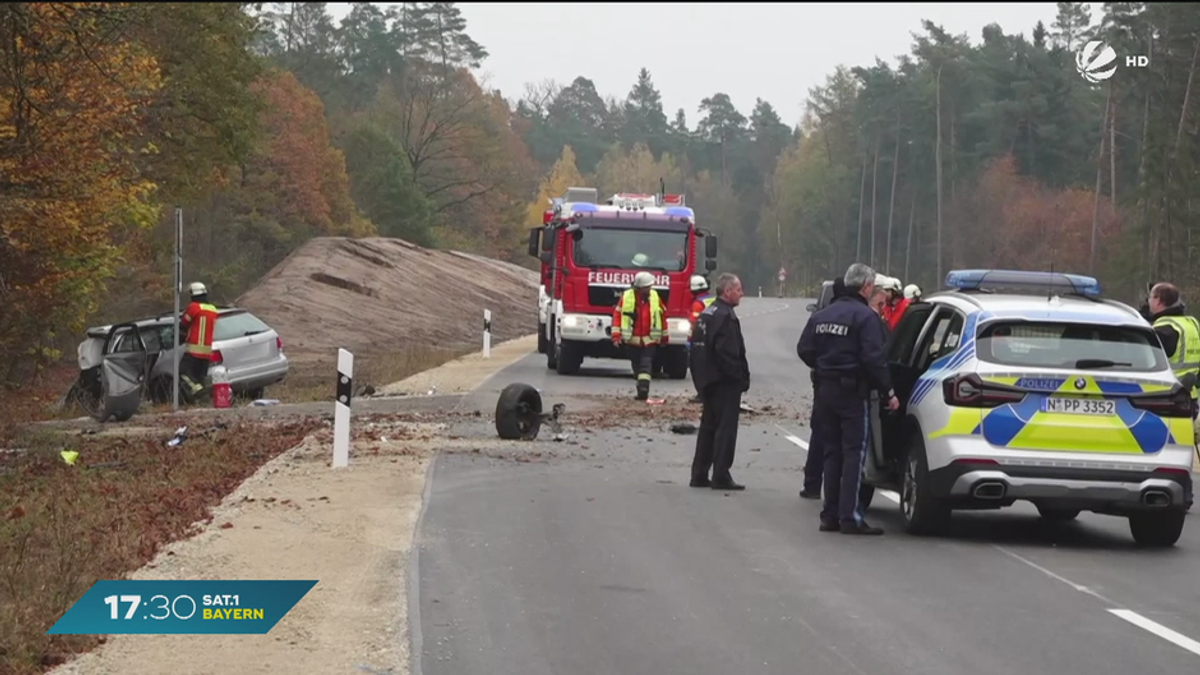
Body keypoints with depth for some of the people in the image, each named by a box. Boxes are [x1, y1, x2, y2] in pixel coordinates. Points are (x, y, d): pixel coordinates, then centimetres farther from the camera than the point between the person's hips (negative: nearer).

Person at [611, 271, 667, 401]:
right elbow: (617, 314, -4)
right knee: (637, 366, 10)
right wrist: (616, 335, -11)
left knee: (646, 364, -13)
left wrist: (664, 336, 15)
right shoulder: (627, 297, -5)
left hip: (650, 339, 0)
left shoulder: (654, 296, 2)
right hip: (632, 340, 0)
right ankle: (642, 390, 23)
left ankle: (643, 390, -20)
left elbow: (662, 316, 10)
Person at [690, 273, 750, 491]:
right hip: (726, 383, -10)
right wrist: (741, 379, -16)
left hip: (709, 380, 10)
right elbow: (728, 352, -24)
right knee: (726, 428, -5)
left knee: (708, 427, 14)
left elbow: (699, 347, 19)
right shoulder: (726, 316, -17)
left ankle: (699, 474, 17)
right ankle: (721, 476, -5)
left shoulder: (707, 313, 14)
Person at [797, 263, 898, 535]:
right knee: (854, 453, -4)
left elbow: (805, 350, 10)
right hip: (853, 391, -7)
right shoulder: (865, 317, -12)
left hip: (825, 390, 7)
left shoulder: (822, 315, 10)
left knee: (832, 452, 13)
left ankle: (830, 515, 14)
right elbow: (874, 358, -18)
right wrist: (888, 392, -13)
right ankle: (850, 517, -9)